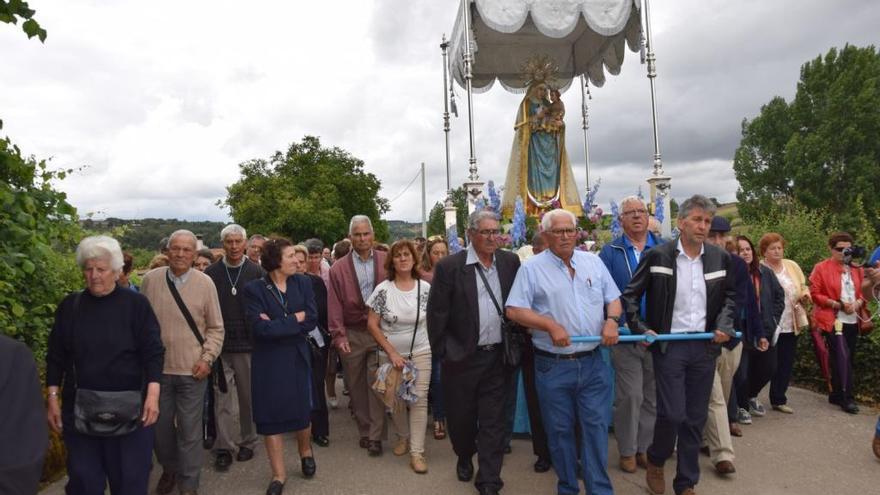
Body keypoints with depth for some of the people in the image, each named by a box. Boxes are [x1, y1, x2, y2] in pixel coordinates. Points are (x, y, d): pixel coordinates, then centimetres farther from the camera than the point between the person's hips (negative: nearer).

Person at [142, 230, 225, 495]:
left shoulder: (205, 283, -7)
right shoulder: (150, 279, -3)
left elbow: (216, 328, 0)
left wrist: (207, 358, -8)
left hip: (192, 370, -2)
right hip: (157, 367, 2)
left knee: (189, 430, 6)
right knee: (160, 425, 17)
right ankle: (169, 470, 42)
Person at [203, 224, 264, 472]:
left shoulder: (256, 272, -1)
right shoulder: (211, 273, 1)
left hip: (249, 345, 0)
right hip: (220, 346, 0)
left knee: (249, 397, 10)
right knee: (222, 398, 4)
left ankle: (248, 442, 26)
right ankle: (224, 447, 15)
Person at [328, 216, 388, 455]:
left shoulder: (386, 261, 1)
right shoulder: (339, 268, 1)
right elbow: (334, 304, -2)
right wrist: (339, 335, -9)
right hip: (351, 334, 1)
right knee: (356, 385, 10)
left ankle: (375, 436, 8)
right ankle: (364, 430, 26)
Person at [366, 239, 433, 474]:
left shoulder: (425, 288, -5)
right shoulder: (383, 289, -9)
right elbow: (372, 325, -8)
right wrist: (392, 352, -12)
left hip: (420, 353, 0)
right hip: (390, 354, 0)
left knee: (419, 399, -6)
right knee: (395, 400, 12)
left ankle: (417, 452, 3)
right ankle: (403, 437, 37)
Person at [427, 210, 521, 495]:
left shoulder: (510, 262, 1)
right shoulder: (449, 266, -10)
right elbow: (437, 313, -7)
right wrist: (443, 353, -6)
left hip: (498, 356, 2)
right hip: (462, 357, -1)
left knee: (493, 421, 7)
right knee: (461, 416, 16)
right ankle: (464, 458, 44)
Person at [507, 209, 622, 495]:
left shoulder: (594, 262, 9)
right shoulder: (532, 268, -4)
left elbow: (613, 299, 14)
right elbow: (514, 310, -9)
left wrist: (612, 320, -7)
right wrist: (550, 325, -18)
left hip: (593, 363, 3)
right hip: (553, 366, -2)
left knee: (596, 426, 4)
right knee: (560, 429, 10)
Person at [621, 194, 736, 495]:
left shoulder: (720, 258, 4)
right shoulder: (657, 256, -6)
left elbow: (729, 296, 17)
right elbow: (630, 295, -1)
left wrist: (724, 324, 1)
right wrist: (641, 329, -10)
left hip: (705, 346, 4)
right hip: (669, 346, -4)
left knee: (696, 418, 10)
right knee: (672, 414, -7)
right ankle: (656, 460, 24)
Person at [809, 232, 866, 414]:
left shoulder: (856, 268, 12)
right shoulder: (821, 268, -4)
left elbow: (864, 291, 16)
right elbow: (815, 294, -7)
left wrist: (858, 302, -5)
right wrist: (838, 304, -16)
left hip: (853, 321, 6)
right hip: (834, 320, -6)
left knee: (848, 357, 9)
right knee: (843, 357, -12)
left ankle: (836, 395, 21)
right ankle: (847, 398, -4)